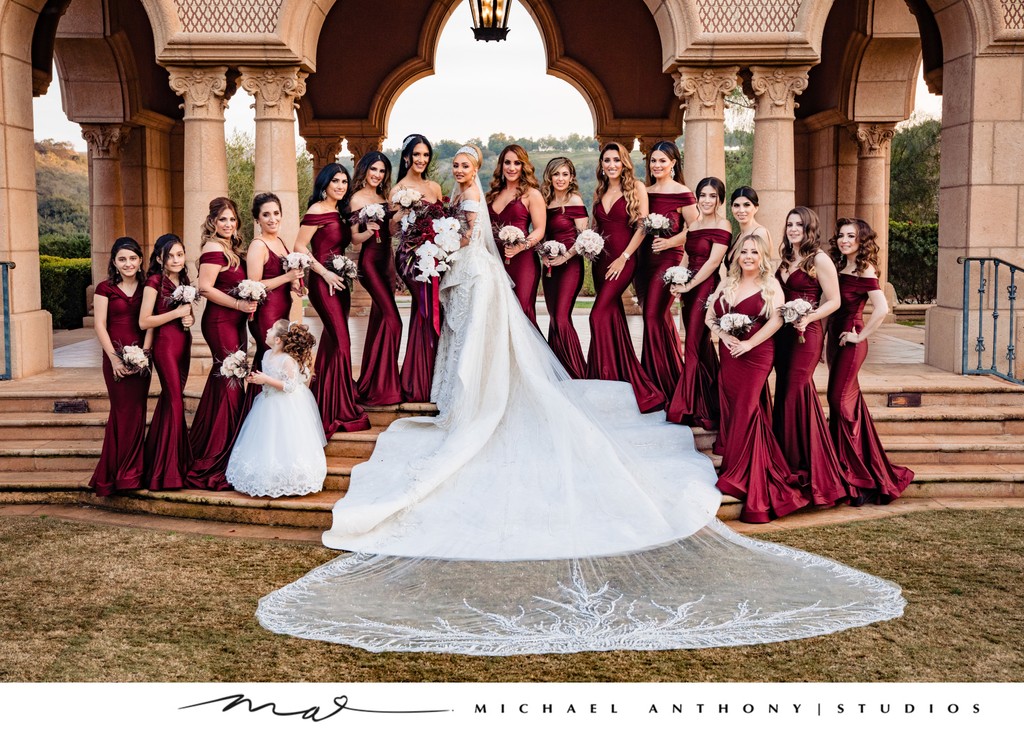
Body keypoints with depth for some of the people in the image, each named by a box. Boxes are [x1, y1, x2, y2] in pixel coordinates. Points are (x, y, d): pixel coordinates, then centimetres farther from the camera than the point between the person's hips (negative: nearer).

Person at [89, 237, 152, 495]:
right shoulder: (105, 289, 1)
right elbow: (100, 325, -4)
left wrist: (144, 353, -11)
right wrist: (114, 358, -12)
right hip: (116, 356, -2)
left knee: (137, 411, 4)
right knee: (123, 411, -1)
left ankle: (133, 470, 15)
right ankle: (123, 473, 8)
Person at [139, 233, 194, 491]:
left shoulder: (184, 281, 12)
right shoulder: (155, 282, -10)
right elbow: (144, 322, -15)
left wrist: (189, 319, 1)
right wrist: (177, 313, -15)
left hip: (184, 344, 7)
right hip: (165, 344, -7)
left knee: (170, 399, 12)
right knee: (175, 401, -8)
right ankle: (169, 471, -2)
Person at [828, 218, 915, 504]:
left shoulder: (864, 270, -13)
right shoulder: (839, 268, 11)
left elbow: (882, 308, -25)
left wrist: (860, 335, -17)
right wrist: (828, 343, 7)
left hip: (851, 342, -8)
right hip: (835, 338, 8)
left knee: (840, 402, -8)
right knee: (848, 402, 12)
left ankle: (856, 476, 1)